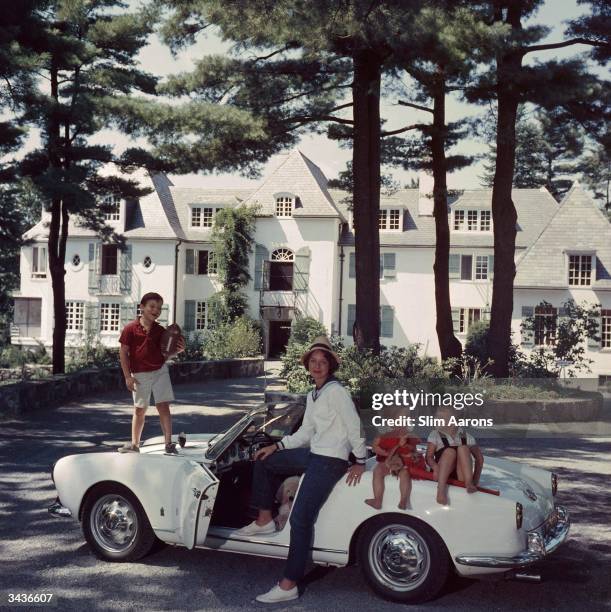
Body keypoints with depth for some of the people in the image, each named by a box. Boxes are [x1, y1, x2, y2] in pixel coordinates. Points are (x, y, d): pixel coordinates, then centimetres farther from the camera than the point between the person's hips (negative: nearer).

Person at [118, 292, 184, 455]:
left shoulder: (160, 331, 4)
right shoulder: (130, 329, -6)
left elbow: (164, 354, 7)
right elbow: (123, 353, -4)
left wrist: (177, 350, -14)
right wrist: (128, 376, -7)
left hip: (160, 371, 2)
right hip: (140, 375, -2)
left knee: (164, 407, -2)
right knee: (139, 410, 9)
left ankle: (169, 443, 1)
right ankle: (134, 444, 22)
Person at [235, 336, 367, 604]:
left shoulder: (336, 391, -13)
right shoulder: (312, 395, 15)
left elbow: (354, 426, -14)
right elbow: (305, 433, 18)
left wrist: (360, 462, -13)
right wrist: (277, 446, 10)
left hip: (331, 461, -10)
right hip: (314, 454, 10)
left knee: (300, 519, -16)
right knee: (264, 460, 16)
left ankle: (289, 586, -11)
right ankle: (264, 521, 22)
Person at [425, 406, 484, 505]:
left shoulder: (465, 436, 10)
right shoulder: (435, 435, 8)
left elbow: (479, 458, 11)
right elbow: (429, 457, -3)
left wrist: (476, 480, 0)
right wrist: (435, 467, -25)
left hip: (460, 477, 1)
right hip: (441, 476, -1)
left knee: (463, 448, -19)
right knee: (450, 451, -26)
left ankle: (469, 484, -34)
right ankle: (441, 489, -41)